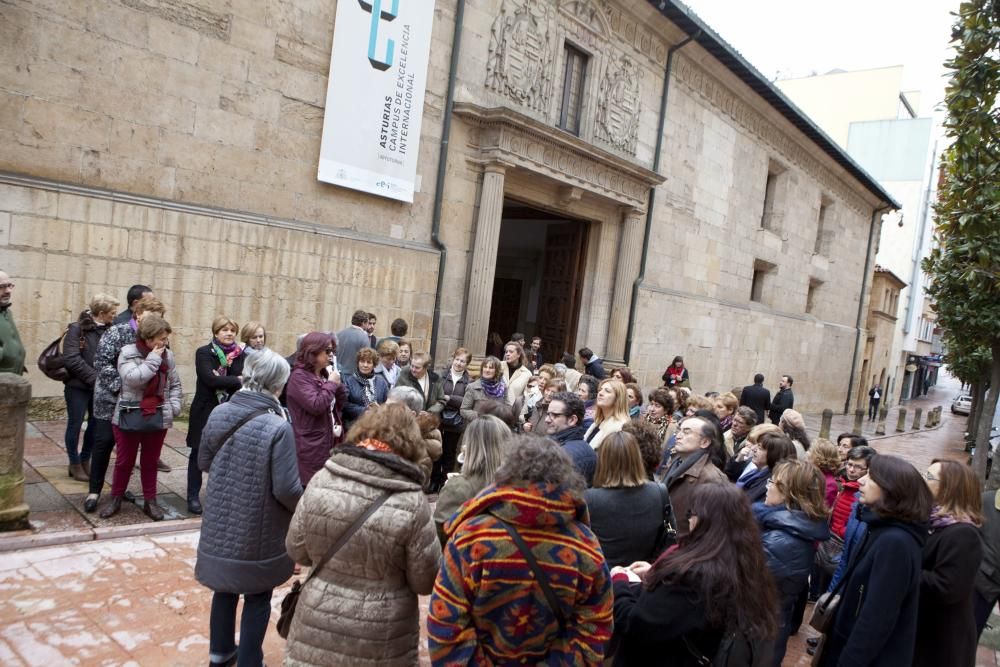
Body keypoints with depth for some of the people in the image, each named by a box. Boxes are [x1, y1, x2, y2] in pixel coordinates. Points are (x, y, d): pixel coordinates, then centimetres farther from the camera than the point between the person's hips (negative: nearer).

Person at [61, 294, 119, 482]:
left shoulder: (109, 330, 5)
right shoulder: (77, 329, -10)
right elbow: (72, 359, -17)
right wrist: (95, 377, -19)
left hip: (100, 387, 5)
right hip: (78, 387, -5)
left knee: (95, 425, 11)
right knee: (75, 425, 6)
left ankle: (85, 460, 27)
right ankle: (75, 464, 20)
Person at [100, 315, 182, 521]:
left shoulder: (167, 355, 2)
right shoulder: (128, 353, -11)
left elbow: (175, 384, 12)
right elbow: (133, 378, -27)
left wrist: (174, 405, -1)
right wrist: (153, 359, -22)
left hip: (158, 418, 3)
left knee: (150, 461, 13)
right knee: (124, 461, 11)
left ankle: (150, 501, 24)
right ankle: (116, 499, 28)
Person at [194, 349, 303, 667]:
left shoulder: (218, 414, -6)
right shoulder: (278, 428, -25)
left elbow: (203, 463, 8)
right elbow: (287, 490, -23)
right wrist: (303, 508, -3)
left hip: (221, 523, 6)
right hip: (259, 532, -6)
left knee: (225, 588, 25)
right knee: (257, 597, 14)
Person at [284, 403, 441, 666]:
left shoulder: (321, 481, -13)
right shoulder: (411, 502, -21)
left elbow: (296, 550, 0)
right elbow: (426, 581, -10)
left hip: (315, 633, 2)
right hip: (380, 646, -2)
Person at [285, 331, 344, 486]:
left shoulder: (324, 374, 14)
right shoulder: (299, 377, -12)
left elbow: (340, 405, 18)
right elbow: (316, 406, -23)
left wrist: (338, 384, 1)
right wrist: (331, 384, -13)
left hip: (328, 443, 8)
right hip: (310, 447, -8)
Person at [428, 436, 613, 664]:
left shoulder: (472, 535, -26)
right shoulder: (586, 547, -18)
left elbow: (445, 623, -21)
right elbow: (594, 632, -11)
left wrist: (471, 661, -10)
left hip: (481, 660, -1)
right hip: (554, 661, 2)